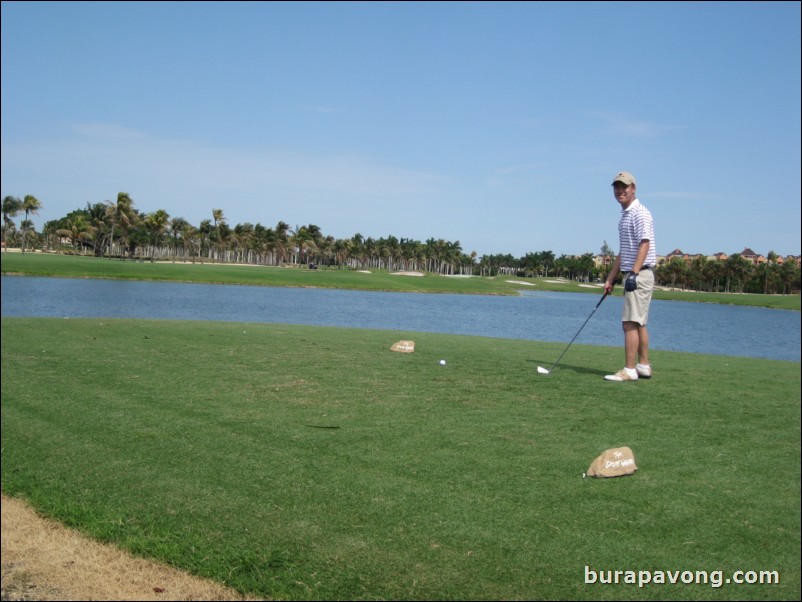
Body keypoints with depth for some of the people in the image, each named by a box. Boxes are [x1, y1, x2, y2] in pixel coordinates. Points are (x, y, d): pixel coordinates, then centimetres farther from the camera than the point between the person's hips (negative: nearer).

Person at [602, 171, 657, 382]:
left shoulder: (640, 213, -11)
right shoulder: (624, 216, 19)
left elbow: (644, 244, -20)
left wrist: (634, 273, -28)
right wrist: (611, 278, 19)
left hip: (640, 274, -10)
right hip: (631, 274, 10)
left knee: (630, 323, -12)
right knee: (639, 323, 13)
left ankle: (629, 370, -12)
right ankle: (643, 366, 19)